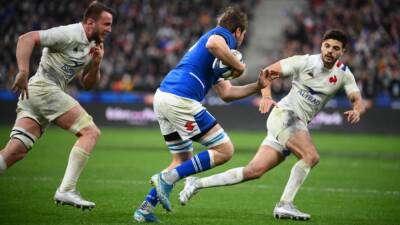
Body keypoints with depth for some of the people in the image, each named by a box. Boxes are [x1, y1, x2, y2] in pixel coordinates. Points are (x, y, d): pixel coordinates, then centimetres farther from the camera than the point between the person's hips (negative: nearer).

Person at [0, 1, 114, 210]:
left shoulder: (92, 45, 19)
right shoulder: (69, 34, -10)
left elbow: (88, 84, 23)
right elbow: (26, 38, -16)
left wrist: (96, 63, 4)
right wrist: (23, 72, -24)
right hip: (44, 88, -9)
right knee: (91, 132, -11)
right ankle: (66, 190, -17)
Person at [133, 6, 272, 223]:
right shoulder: (223, 35, 4)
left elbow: (226, 93, 33)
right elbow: (213, 44, -24)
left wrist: (257, 86, 33)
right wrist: (238, 66, -10)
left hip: (162, 97, 10)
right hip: (181, 100, -10)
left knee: (183, 160, 21)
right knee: (224, 150, 0)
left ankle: (146, 207, 13)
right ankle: (167, 177, -7)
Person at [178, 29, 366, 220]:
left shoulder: (343, 73, 6)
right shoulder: (304, 62, -6)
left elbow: (357, 99, -2)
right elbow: (267, 72, -4)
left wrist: (357, 110, -27)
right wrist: (266, 96, -22)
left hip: (299, 125, 5)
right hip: (284, 114, -5)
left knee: (254, 171, 0)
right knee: (311, 156, -27)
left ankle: (197, 183, 8)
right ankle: (284, 205, -19)